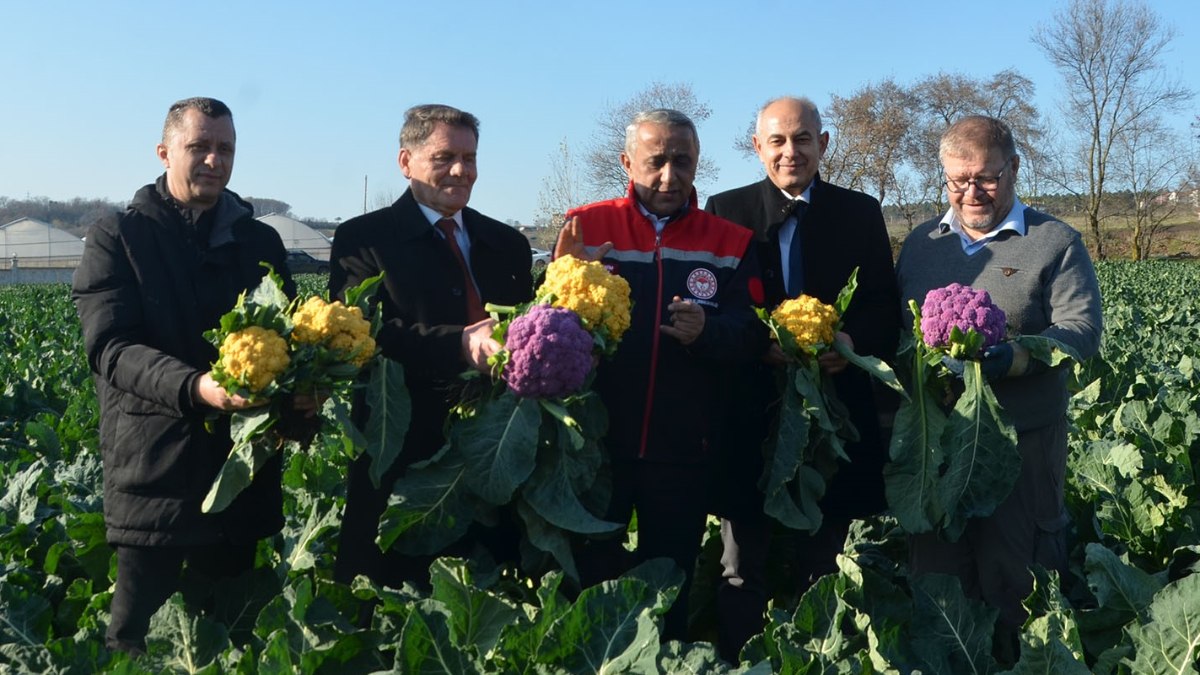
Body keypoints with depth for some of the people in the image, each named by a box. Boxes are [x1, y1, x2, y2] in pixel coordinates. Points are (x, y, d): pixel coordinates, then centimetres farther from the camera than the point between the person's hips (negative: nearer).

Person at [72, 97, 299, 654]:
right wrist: (193, 387, -29)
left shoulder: (261, 242, 13)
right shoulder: (117, 238, 0)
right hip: (153, 469, -4)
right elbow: (110, 347, -11)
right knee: (137, 634, 1)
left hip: (243, 465, 4)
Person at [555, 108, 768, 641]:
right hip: (595, 441, -1)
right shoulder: (585, 227, 2)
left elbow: (752, 335, -4)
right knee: (587, 583, 9)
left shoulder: (730, 243, 4)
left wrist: (707, 331, -24)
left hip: (683, 451, 1)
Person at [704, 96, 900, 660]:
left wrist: (856, 341, -15)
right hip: (751, 412, -1)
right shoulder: (726, 210, 5)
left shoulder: (861, 213, 9)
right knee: (742, 566, 6)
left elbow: (884, 307, 6)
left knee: (821, 565, 11)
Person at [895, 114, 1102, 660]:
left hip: (1023, 438, -4)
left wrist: (1007, 359, -26)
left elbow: (1081, 330, -9)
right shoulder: (920, 243, 13)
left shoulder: (1056, 242, 0)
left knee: (1012, 576, 4)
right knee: (934, 573, 12)